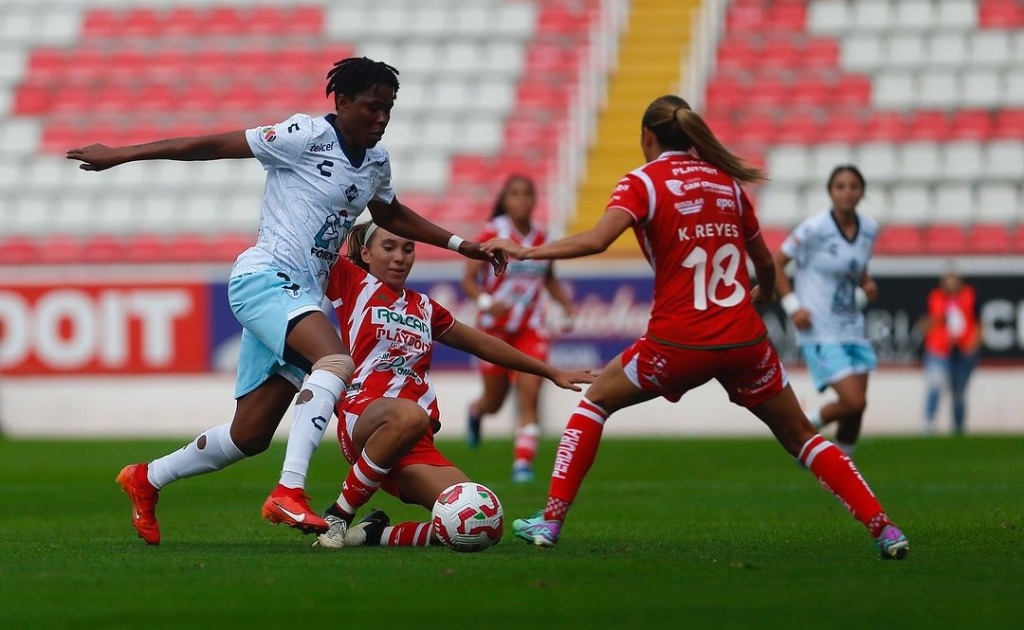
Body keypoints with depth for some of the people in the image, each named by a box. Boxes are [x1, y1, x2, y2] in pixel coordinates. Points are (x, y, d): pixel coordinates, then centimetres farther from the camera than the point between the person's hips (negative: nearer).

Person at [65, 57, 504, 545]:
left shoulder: (376, 163, 13)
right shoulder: (306, 138, -10)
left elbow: (391, 215, 34)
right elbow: (213, 146, -7)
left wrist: (457, 244, 29)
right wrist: (121, 155, -6)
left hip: (303, 297, 8)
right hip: (265, 278, -8)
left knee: (250, 437, 10)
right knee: (337, 361, -35)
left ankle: (146, 480, 31)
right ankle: (289, 492, -40)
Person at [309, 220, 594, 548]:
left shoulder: (424, 308, 29)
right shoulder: (355, 282, 13)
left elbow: (483, 344, 38)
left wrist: (552, 372, 41)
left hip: (418, 446, 5)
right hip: (363, 417, -5)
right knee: (409, 416, -44)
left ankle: (377, 532, 2)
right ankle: (337, 516, -25)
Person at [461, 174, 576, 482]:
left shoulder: (541, 237, 2)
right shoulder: (493, 234, -11)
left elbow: (550, 280, 17)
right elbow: (468, 279, -12)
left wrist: (566, 304, 1)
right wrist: (485, 302, -31)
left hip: (531, 328, 2)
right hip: (495, 327, -2)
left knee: (529, 395, -14)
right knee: (495, 401, 11)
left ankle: (523, 461, -13)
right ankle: (476, 411, 48)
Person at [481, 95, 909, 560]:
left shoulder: (642, 182, -1)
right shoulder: (726, 181, 13)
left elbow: (596, 240, -19)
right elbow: (765, 262, 21)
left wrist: (525, 251, -11)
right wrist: (763, 295, 44)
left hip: (679, 343, -3)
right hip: (744, 340, 3)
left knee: (596, 399, 20)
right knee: (800, 437, 16)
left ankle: (550, 521, 12)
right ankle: (884, 529, 5)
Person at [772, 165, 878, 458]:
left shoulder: (869, 229, 4)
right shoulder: (814, 228, -15)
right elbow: (775, 263, -7)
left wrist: (866, 287, 0)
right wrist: (792, 306, -14)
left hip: (853, 330, 6)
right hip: (821, 332, -6)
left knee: (857, 406, 3)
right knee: (853, 402, -14)